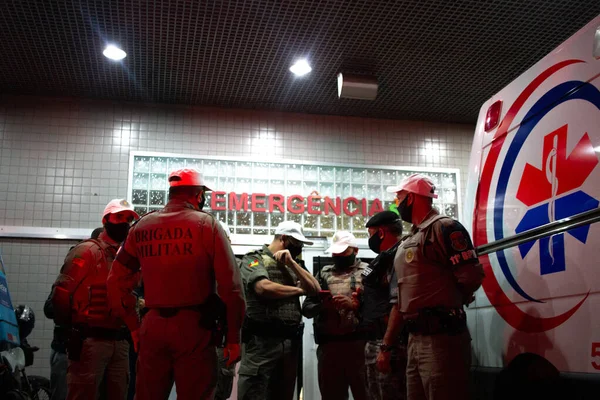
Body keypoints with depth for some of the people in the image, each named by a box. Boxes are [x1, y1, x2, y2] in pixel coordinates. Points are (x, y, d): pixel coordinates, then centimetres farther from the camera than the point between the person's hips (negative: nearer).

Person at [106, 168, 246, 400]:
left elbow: (116, 282, 10)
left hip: (153, 325, 4)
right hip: (194, 326, -4)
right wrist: (233, 337, -2)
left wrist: (133, 327, 14)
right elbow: (230, 286, -8)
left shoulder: (142, 227, 10)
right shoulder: (207, 224, -3)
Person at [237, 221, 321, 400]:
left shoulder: (293, 265, 20)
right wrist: (299, 290, -1)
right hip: (262, 341, -7)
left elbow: (315, 290, 9)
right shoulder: (255, 258, -1)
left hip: (291, 341, 7)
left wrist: (292, 263, -2)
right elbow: (264, 288, -18)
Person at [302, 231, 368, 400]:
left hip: (358, 342, -3)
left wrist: (354, 305, -18)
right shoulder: (323, 274, 17)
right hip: (328, 344, 3)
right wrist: (321, 306, -8)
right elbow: (306, 308, 11)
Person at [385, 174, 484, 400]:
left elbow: (471, 277, -17)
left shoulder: (444, 228, -9)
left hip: (441, 337, -9)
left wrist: (447, 304, 0)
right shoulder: (409, 243, 20)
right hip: (415, 338, 9)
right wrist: (388, 340, 19)